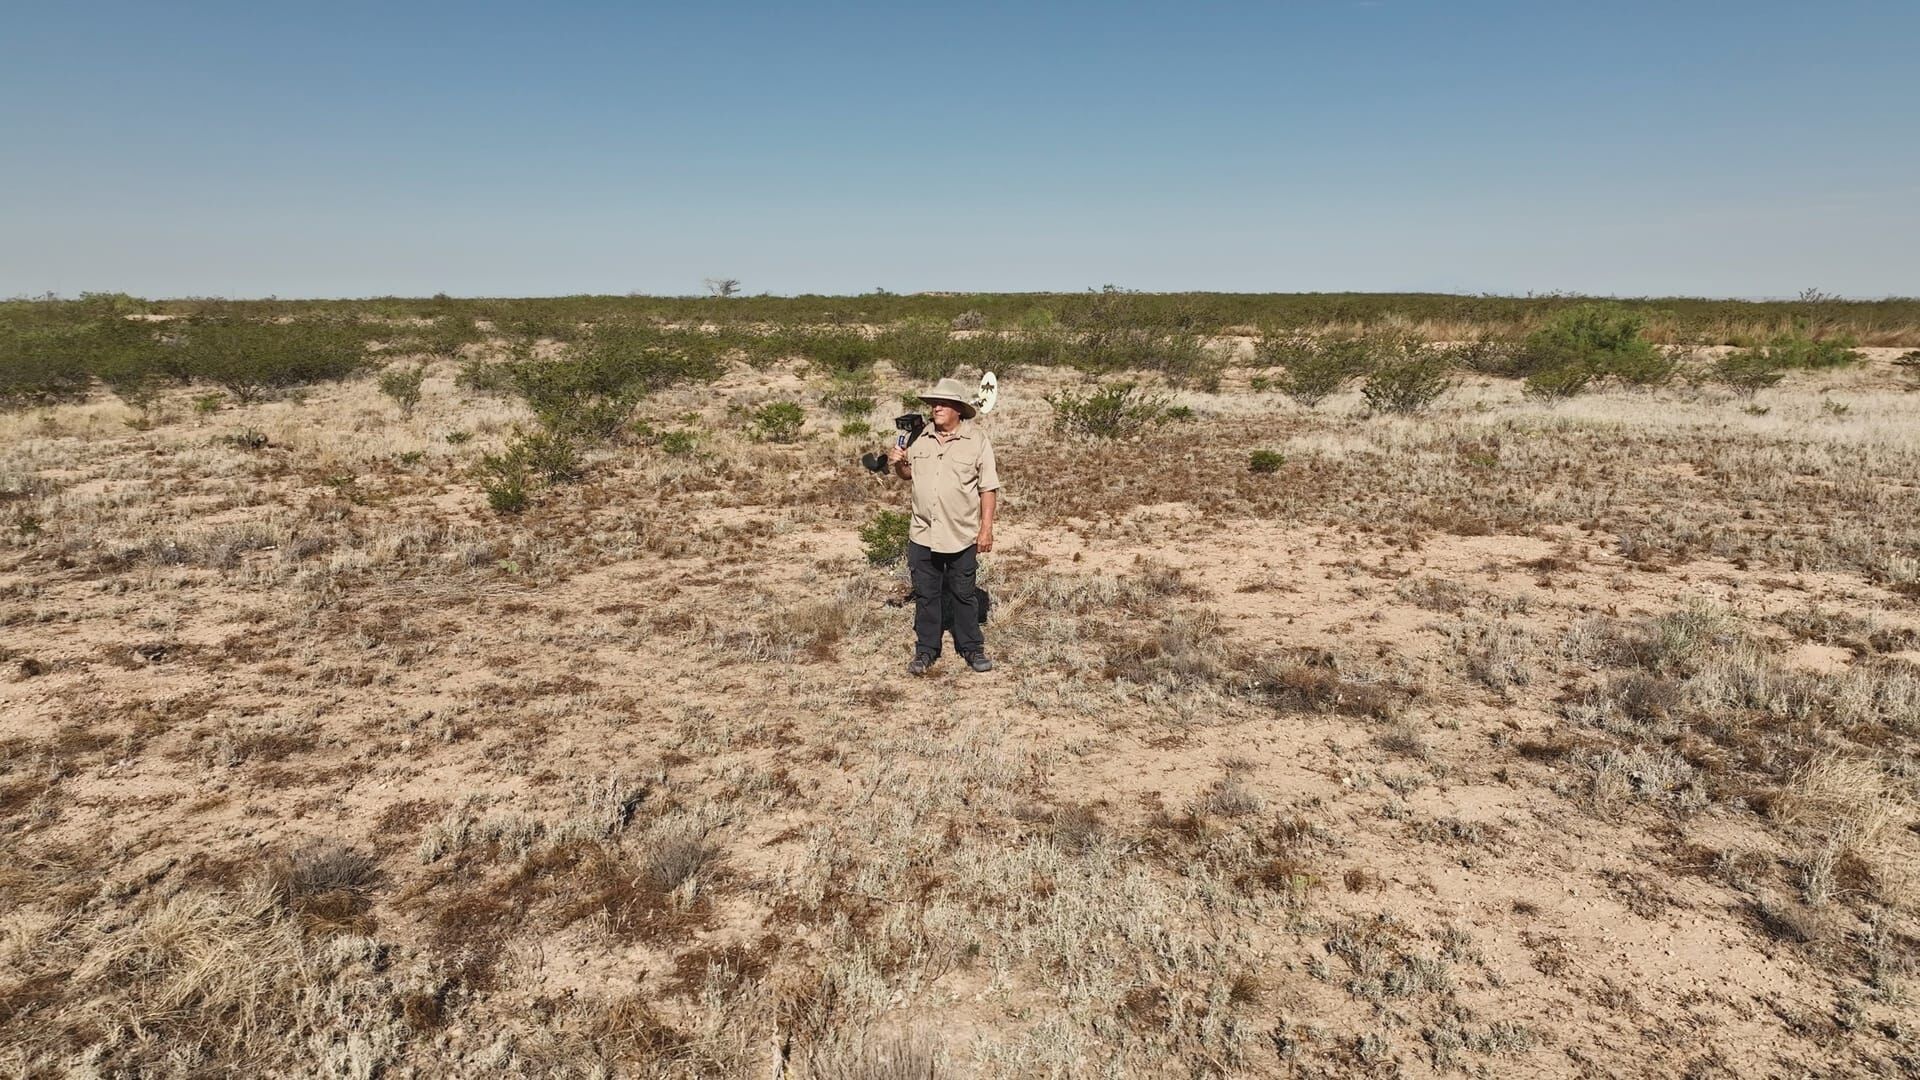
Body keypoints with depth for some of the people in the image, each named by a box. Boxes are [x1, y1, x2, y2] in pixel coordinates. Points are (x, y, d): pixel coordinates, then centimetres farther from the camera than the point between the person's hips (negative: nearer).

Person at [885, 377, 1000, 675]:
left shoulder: (977, 440, -6)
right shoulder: (921, 438, 5)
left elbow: (988, 488, -5)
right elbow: (908, 474, 19)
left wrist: (986, 528, -9)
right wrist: (899, 463, -3)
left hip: (962, 536, -3)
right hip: (923, 535, 3)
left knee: (963, 595, 9)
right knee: (925, 594, 10)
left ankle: (972, 648, 24)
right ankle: (926, 650, 23)